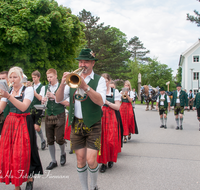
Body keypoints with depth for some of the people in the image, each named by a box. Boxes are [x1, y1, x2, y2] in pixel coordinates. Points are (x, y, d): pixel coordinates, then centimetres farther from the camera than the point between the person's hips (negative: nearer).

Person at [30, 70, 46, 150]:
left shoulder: (42, 87, -3)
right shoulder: (31, 86, 12)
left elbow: (40, 98, -15)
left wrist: (33, 91, -17)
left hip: (38, 109, -5)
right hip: (31, 109, 5)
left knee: (36, 127, -10)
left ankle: (43, 140, 14)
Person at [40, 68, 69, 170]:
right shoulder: (44, 88, 9)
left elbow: (66, 103, -11)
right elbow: (42, 101, 9)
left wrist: (54, 97, -18)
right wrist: (43, 101, -14)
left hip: (59, 116, -4)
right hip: (48, 116, 4)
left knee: (59, 139, -4)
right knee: (50, 140, 7)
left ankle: (63, 153, 28)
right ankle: (53, 161, 23)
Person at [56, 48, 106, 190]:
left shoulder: (99, 80, -1)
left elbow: (101, 101, -19)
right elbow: (59, 99, 1)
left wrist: (85, 86, -30)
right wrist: (63, 84, -18)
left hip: (93, 125, -3)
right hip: (76, 124, 3)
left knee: (91, 161, -7)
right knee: (80, 160, 9)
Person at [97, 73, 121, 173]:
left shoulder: (115, 92, 5)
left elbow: (117, 107, -2)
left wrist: (107, 102, -14)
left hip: (110, 118, -1)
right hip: (99, 117, 1)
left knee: (110, 140, -4)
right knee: (101, 140, -2)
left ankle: (111, 159, 21)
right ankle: (103, 162, 10)